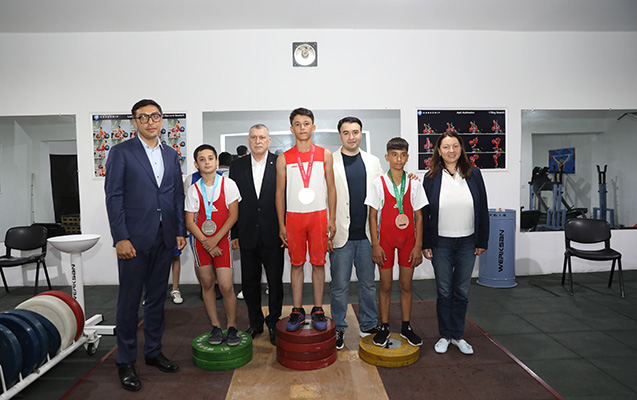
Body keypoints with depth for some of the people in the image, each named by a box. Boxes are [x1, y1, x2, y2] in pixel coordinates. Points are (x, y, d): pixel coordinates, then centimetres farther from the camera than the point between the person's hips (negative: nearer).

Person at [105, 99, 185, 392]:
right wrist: (120, 238, -13)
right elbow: (113, 197, -7)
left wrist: (180, 231, 7)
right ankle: (125, 362, 17)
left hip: (164, 238, 5)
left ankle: (153, 352, 29)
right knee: (129, 300, 3)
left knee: (157, 298, 14)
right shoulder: (121, 152, -2)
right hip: (134, 238, -4)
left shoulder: (171, 155, 12)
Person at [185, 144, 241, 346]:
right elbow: (189, 222, 1)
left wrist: (215, 240, -10)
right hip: (200, 241, 2)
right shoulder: (193, 189, 2)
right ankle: (215, 326, 20)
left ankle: (232, 326, 11)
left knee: (226, 286, -7)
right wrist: (206, 243, -10)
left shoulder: (228, 184, -2)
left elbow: (233, 215, -5)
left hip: (222, 240, -2)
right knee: (207, 283, 7)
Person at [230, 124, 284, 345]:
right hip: (247, 236, 3)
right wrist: (234, 234, 3)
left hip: (273, 236, -2)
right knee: (249, 282, 12)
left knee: (275, 282, 7)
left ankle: (273, 322, 25)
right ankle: (255, 322, 30)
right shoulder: (237, 166, 7)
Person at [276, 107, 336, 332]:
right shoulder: (284, 159, 5)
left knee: (318, 263, 5)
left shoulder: (325, 155, 5)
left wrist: (332, 219, 0)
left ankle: (318, 310, 16)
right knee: (296, 264, 7)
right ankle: (297, 311, 17)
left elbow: (331, 188, 6)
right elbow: (280, 193, 6)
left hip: (319, 215, 0)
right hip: (294, 216, 0)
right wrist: (281, 225, 2)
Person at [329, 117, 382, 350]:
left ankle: (369, 325, 29)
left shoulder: (373, 162, 9)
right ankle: (338, 328, 22)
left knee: (368, 283, 13)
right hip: (341, 235, -3)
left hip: (367, 235, 3)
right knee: (340, 285, 6)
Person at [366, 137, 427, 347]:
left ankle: (406, 327, 24)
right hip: (385, 239, -1)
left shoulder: (413, 184, 1)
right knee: (385, 285, 7)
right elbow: (373, 216, -2)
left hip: (408, 239, 2)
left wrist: (418, 245, -2)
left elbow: (418, 217, 3)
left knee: (406, 285, 9)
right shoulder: (378, 183, -3)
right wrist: (375, 245, -7)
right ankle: (384, 327, 21)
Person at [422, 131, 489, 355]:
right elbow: (424, 213, 0)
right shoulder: (431, 177, -2)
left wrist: (482, 241, 2)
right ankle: (445, 335, 24)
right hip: (441, 244, -1)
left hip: (467, 243, 2)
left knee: (462, 292, 12)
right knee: (444, 292, 9)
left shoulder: (473, 174, 2)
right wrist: (425, 244, -3)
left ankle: (458, 335, 26)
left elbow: (483, 209, 5)